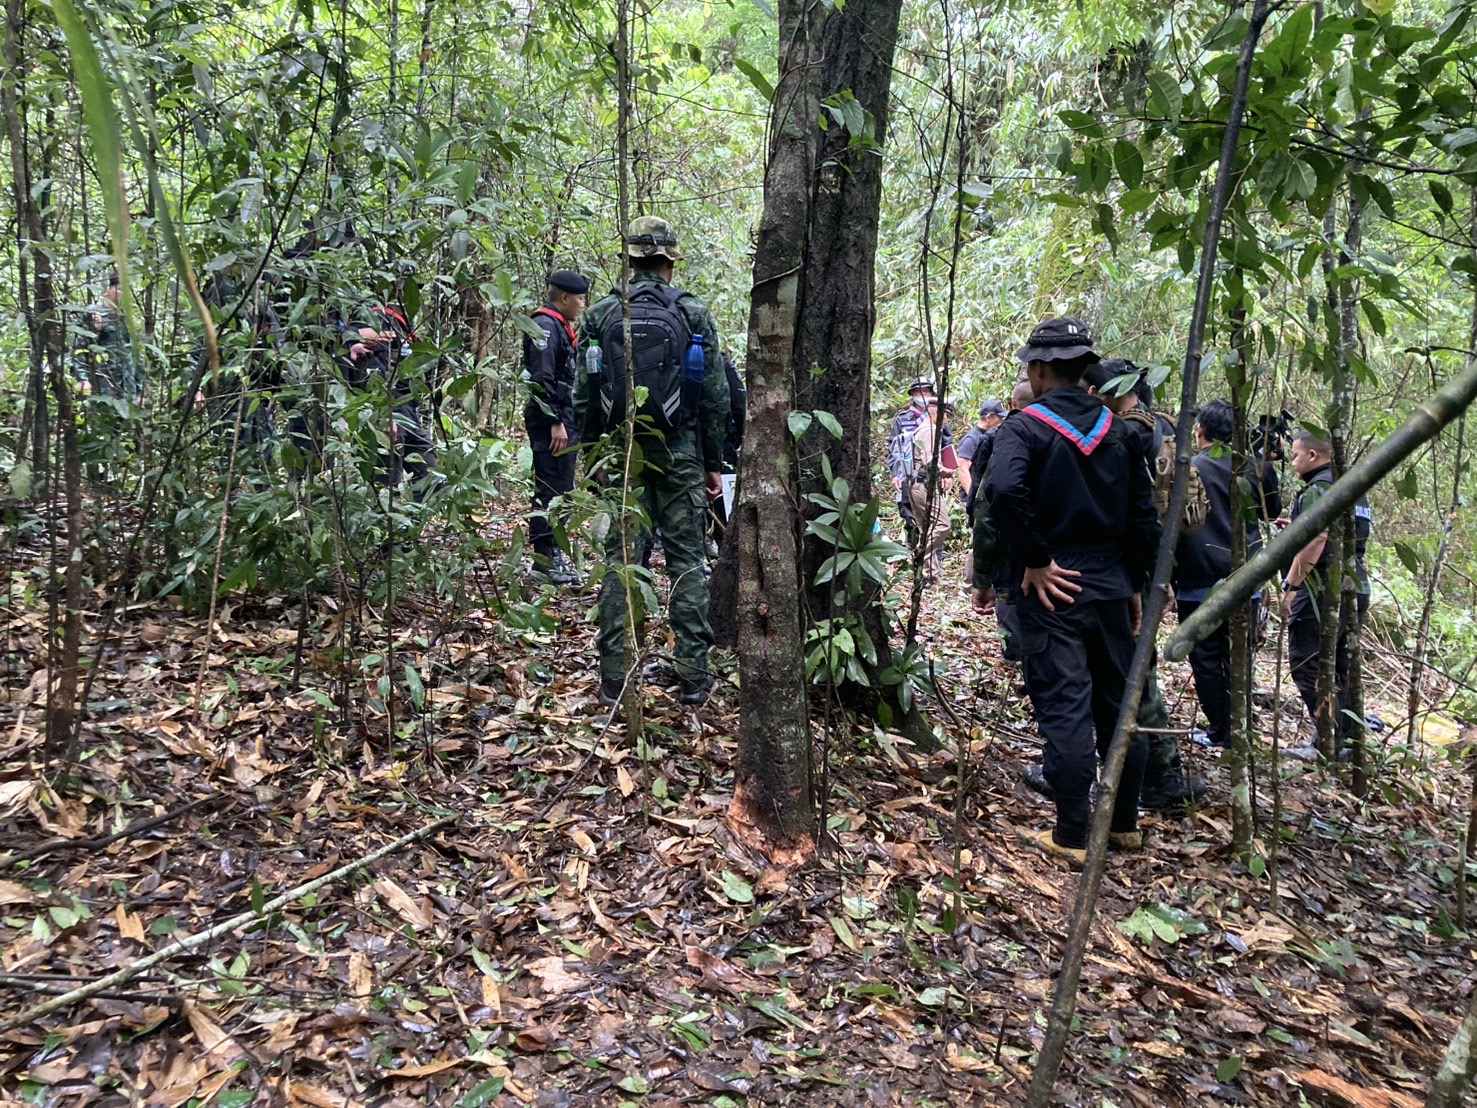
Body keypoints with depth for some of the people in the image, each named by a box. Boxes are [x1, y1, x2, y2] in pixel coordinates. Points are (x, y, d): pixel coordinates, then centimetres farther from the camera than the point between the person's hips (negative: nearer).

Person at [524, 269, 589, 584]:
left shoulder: (561, 327, 19)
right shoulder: (545, 326, -13)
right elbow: (541, 379, -21)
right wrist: (555, 422, -22)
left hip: (564, 419, 10)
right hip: (550, 421, -10)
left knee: (560, 490, 14)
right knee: (550, 489, -7)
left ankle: (552, 551, 21)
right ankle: (543, 556, -3)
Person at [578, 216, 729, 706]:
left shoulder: (601, 314, 4)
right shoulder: (693, 313, 0)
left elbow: (586, 395, 5)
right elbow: (715, 396, -1)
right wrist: (714, 462, 5)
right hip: (680, 452, -1)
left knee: (620, 558, 5)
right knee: (686, 558, 4)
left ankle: (614, 678, 6)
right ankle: (693, 675, 5)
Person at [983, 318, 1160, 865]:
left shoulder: (1026, 426, -9)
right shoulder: (1116, 430, 9)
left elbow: (1004, 492, -28)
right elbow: (1143, 515, 10)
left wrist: (1035, 560, -18)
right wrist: (1134, 584, 17)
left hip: (1053, 591, -6)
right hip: (1111, 588, 6)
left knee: (1065, 710, -1)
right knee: (1117, 706, 15)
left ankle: (1072, 836, 6)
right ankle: (1124, 824, 27)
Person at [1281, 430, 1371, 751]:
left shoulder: (1317, 491, -12)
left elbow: (1314, 542, -23)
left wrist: (1291, 585, -20)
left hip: (1324, 592, -10)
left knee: (1306, 665, -5)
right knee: (1340, 667, 15)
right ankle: (1349, 738, 19)